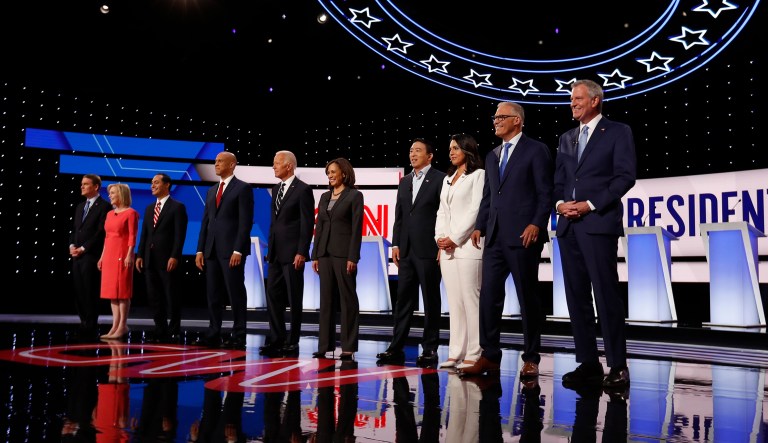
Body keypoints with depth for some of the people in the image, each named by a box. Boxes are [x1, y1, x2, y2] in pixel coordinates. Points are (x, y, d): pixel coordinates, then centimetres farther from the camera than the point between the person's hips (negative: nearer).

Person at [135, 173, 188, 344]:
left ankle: (174, 332, 6)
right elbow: (144, 234, 15)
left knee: (172, 297, 0)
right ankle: (161, 331, 15)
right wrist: (140, 255, 6)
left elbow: (180, 235, -11)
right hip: (150, 260, 7)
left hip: (168, 260, -7)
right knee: (154, 297, 8)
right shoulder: (149, 208, 17)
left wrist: (175, 256, -18)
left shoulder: (177, 207, -3)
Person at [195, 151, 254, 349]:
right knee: (213, 294, 7)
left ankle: (238, 337, 3)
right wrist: (200, 250, 9)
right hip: (212, 250, 7)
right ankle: (213, 336, 12)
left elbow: (246, 221, -10)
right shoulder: (211, 191, 19)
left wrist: (238, 250, -17)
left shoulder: (243, 188, -3)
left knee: (236, 294, -3)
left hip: (232, 250, -7)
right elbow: (205, 222, 17)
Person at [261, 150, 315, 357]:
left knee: (294, 299, 1)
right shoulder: (276, 189, 15)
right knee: (272, 296, 7)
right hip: (275, 253, 8)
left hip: (292, 253, -7)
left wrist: (301, 252, -17)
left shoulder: (303, 190, -9)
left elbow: (308, 224, -12)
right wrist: (270, 248, 14)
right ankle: (276, 339, 14)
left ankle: (292, 342, 9)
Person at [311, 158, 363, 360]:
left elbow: (356, 228, -8)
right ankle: (325, 345, 13)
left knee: (348, 299, -1)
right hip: (325, 253, 6)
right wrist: (315, 255, 9)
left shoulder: (354, 196, -3)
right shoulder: (324, 197, 15)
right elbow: (319, 227, 15)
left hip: (344, 253, -6)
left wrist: (352, 257, -15)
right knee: (325, 299, 8)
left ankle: (348, 347, 4)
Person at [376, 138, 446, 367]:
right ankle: (396, 347, 12)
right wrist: (396, 244, 8)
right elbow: (399, 215, 16)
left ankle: (430, 349, 11)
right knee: (403, 299, 8)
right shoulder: (405, 181, 16)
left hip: (429, 249, -6)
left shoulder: (440, 179, -3)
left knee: (431, 300, 3)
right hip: (406, 250, 6)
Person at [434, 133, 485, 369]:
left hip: (467, 245, -7)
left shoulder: (478, 175, 0)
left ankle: (474, 355, -3)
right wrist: (440, 238, 3)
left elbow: (476, 210, -9)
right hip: (446, 247, 7)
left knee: (471, 300, -7)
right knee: (454, 301, 6)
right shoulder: (447, 179, 22)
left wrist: (455, 239, -11)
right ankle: (456, 353, 9)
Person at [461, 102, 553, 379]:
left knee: (528, 298, 2)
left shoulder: (536, 150, 0)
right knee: (489, 296, 3)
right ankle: (489, 356, 11)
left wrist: (536, 224, -17)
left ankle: (530, 359, 12)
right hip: (495, 237, 6)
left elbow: (545, 193, -6)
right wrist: (479, 226, 8)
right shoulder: (492, 156, 19)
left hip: (522, 236, -6)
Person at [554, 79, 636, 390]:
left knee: (606, 294, -7)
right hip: (568, 225, 6)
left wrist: (591, 204, -13)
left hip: (599, 223, -6)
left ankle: (618, 366, 0)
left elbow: (625, 176, -6)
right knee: (576, 296, 6)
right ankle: (588, 363, 13)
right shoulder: (567, 138, 20)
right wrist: (560, 203, -1)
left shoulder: (618, 132, 3)